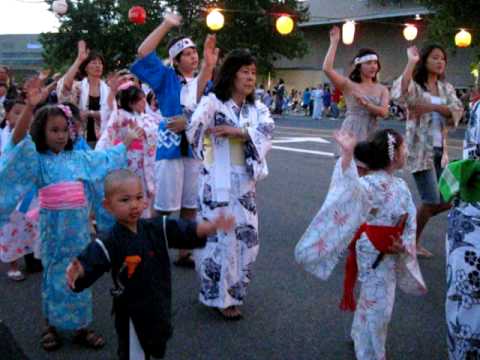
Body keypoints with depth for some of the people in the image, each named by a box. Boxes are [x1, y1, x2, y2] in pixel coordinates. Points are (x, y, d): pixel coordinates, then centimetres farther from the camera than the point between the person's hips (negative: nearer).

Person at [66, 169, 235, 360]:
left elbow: (188, 232, -8)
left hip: (160, 308, 5)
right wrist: (76, 271, -47)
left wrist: (212, 226, -25)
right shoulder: (108, 243, -18)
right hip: (131, 314, -5)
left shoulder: (158, 228, -5)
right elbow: (88, 265, -24)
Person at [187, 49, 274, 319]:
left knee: (247, 237, 11)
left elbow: (267, 130, -12)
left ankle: (234, 290, 31)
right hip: (218, 182, -6)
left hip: (245, 183, 6)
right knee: (221, 237, -1)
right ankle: (221, 296, 17)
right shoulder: (213, 102, -8)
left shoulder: (257, 108, 9)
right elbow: (194, 128, -24)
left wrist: (237, 131, -22)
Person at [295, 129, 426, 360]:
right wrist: (347, 156, -61)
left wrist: (405, 245, -13)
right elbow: (352, 191, -47)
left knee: (379, 302, 23)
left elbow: (410, 222, 6)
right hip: (372, 254, -7)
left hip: (390, 255, 8)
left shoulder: (401, 187, 1)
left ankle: (360, 336, 49)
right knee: (376, 305, 1)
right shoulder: (371, 185, -23)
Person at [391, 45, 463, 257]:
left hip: (440, 148, 7)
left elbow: (457, 110, -4)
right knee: (431, 200, -6)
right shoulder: (414, 85, -5)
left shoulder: (446, 88, 13)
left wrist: (432, 107, -18)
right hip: (420, 148, -7)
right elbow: (399, 94, -30)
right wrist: (411, 62, -27)